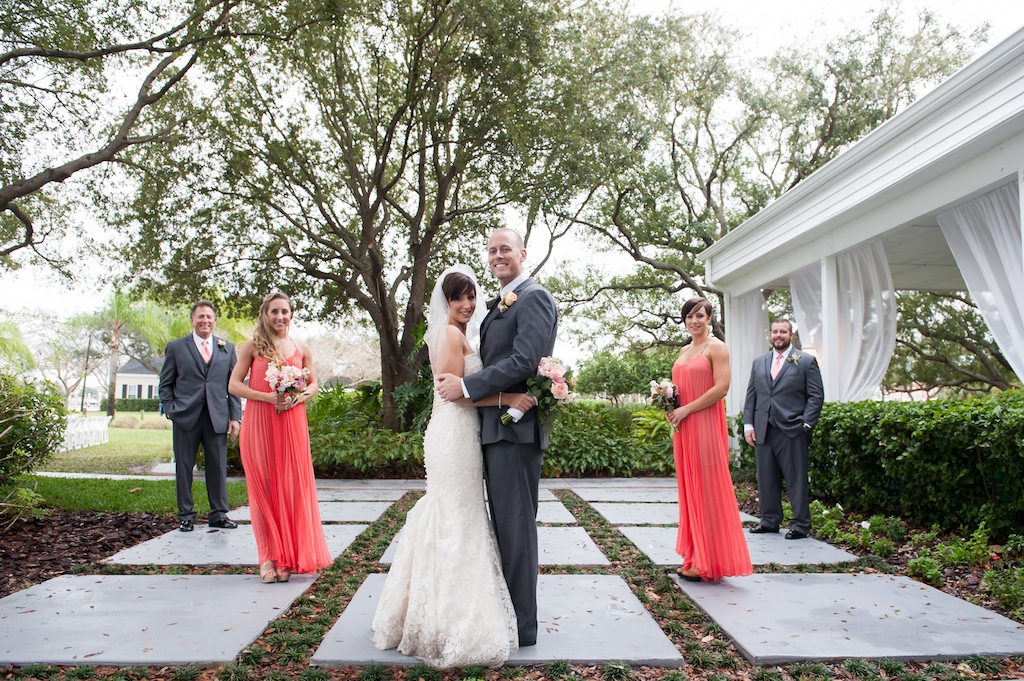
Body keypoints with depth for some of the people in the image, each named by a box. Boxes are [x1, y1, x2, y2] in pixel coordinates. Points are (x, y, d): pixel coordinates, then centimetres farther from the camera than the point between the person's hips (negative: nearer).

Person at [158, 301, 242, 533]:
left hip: (217, 418, 1)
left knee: (218, 467, 4)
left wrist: (235, 416, 3)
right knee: (184, 468, 6)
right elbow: (165, 384, 8)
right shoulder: (176, 347, 7)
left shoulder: (227, 348, 12)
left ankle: (218, 514, 14)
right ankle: (185, 515, 17)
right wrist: (171, 412, -3)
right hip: (185, 418, -1)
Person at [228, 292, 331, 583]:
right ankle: (268, 557, 11)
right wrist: (267, 396, -14)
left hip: (292, 424, 2)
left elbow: (313, 384, 17)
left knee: (292, 487, 2)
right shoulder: (253, 345, 3)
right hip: (259, 425, -2)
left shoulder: (301, 348, 10)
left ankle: (288, 558, 13)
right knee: (264, 488, 1)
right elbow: (234, 385, 0)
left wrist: (298, 398, -5)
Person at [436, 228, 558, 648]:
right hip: (496, 428, 10)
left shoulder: (533, 297, -9)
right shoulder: (502, 304, 21)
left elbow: (524, 361, -20)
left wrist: (466, 386, -17)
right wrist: (458, 384, 6)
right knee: (503, 524, 16)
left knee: (515, 526, -2)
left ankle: (522, 626, 9)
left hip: (515, 428, -10)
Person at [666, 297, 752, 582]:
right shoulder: (683, 351, 19)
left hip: (705, 423, -8)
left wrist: (686, 409, -15)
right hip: (683, 426, 8)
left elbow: (722, 387, -14)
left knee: (706, 487, -5)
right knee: (689, 487, 8)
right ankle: (695, 555, 14)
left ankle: (708, 562, 1)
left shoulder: (716, 347, -4)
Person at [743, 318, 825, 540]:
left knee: (796, 479, 0)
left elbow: (816, 396, -1)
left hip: (792, 431, -4)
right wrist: (748, 424, 5)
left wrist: (806, 424, -10)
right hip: (762, 431, 5)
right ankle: (769, 520, 21)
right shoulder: (759, 362, 15)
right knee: (766, 478, 10)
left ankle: (800, 525, 10)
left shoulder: (806, 361, 2)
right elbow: (751, 396, 14)